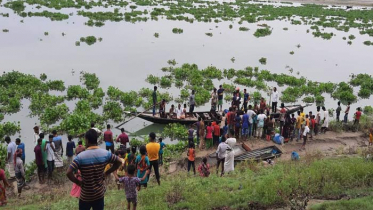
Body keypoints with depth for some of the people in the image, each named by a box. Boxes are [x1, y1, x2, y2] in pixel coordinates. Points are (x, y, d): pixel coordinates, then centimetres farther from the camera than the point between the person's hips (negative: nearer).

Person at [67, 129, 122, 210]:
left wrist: (78, 182, -9)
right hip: (99, 194, 3)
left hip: (85, 195, -3)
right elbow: (119, 162, 2)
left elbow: (68, 173, -25)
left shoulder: (81, 156, -19)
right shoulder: (105, 153, -9)